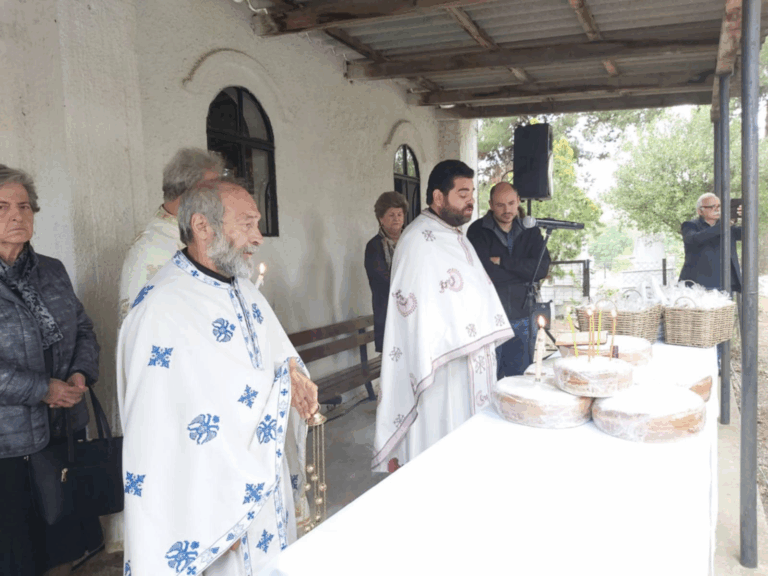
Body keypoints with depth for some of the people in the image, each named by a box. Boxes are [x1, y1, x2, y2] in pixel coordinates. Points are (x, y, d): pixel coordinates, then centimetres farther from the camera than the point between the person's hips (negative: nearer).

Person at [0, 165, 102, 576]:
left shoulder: (52, 272, 8)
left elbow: (84, 330, 12)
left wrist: (80, 375, -6)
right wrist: (43, 389, -17)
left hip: (66, 429, 5)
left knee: (64, 542, 17)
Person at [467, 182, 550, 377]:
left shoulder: (530, 231, 9)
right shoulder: (478, 231, -4)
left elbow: (542, 267, -6)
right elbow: (485, 272, -16)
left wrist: (502, 261, -12)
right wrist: (524, 272, -8)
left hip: (522, 317, 4)